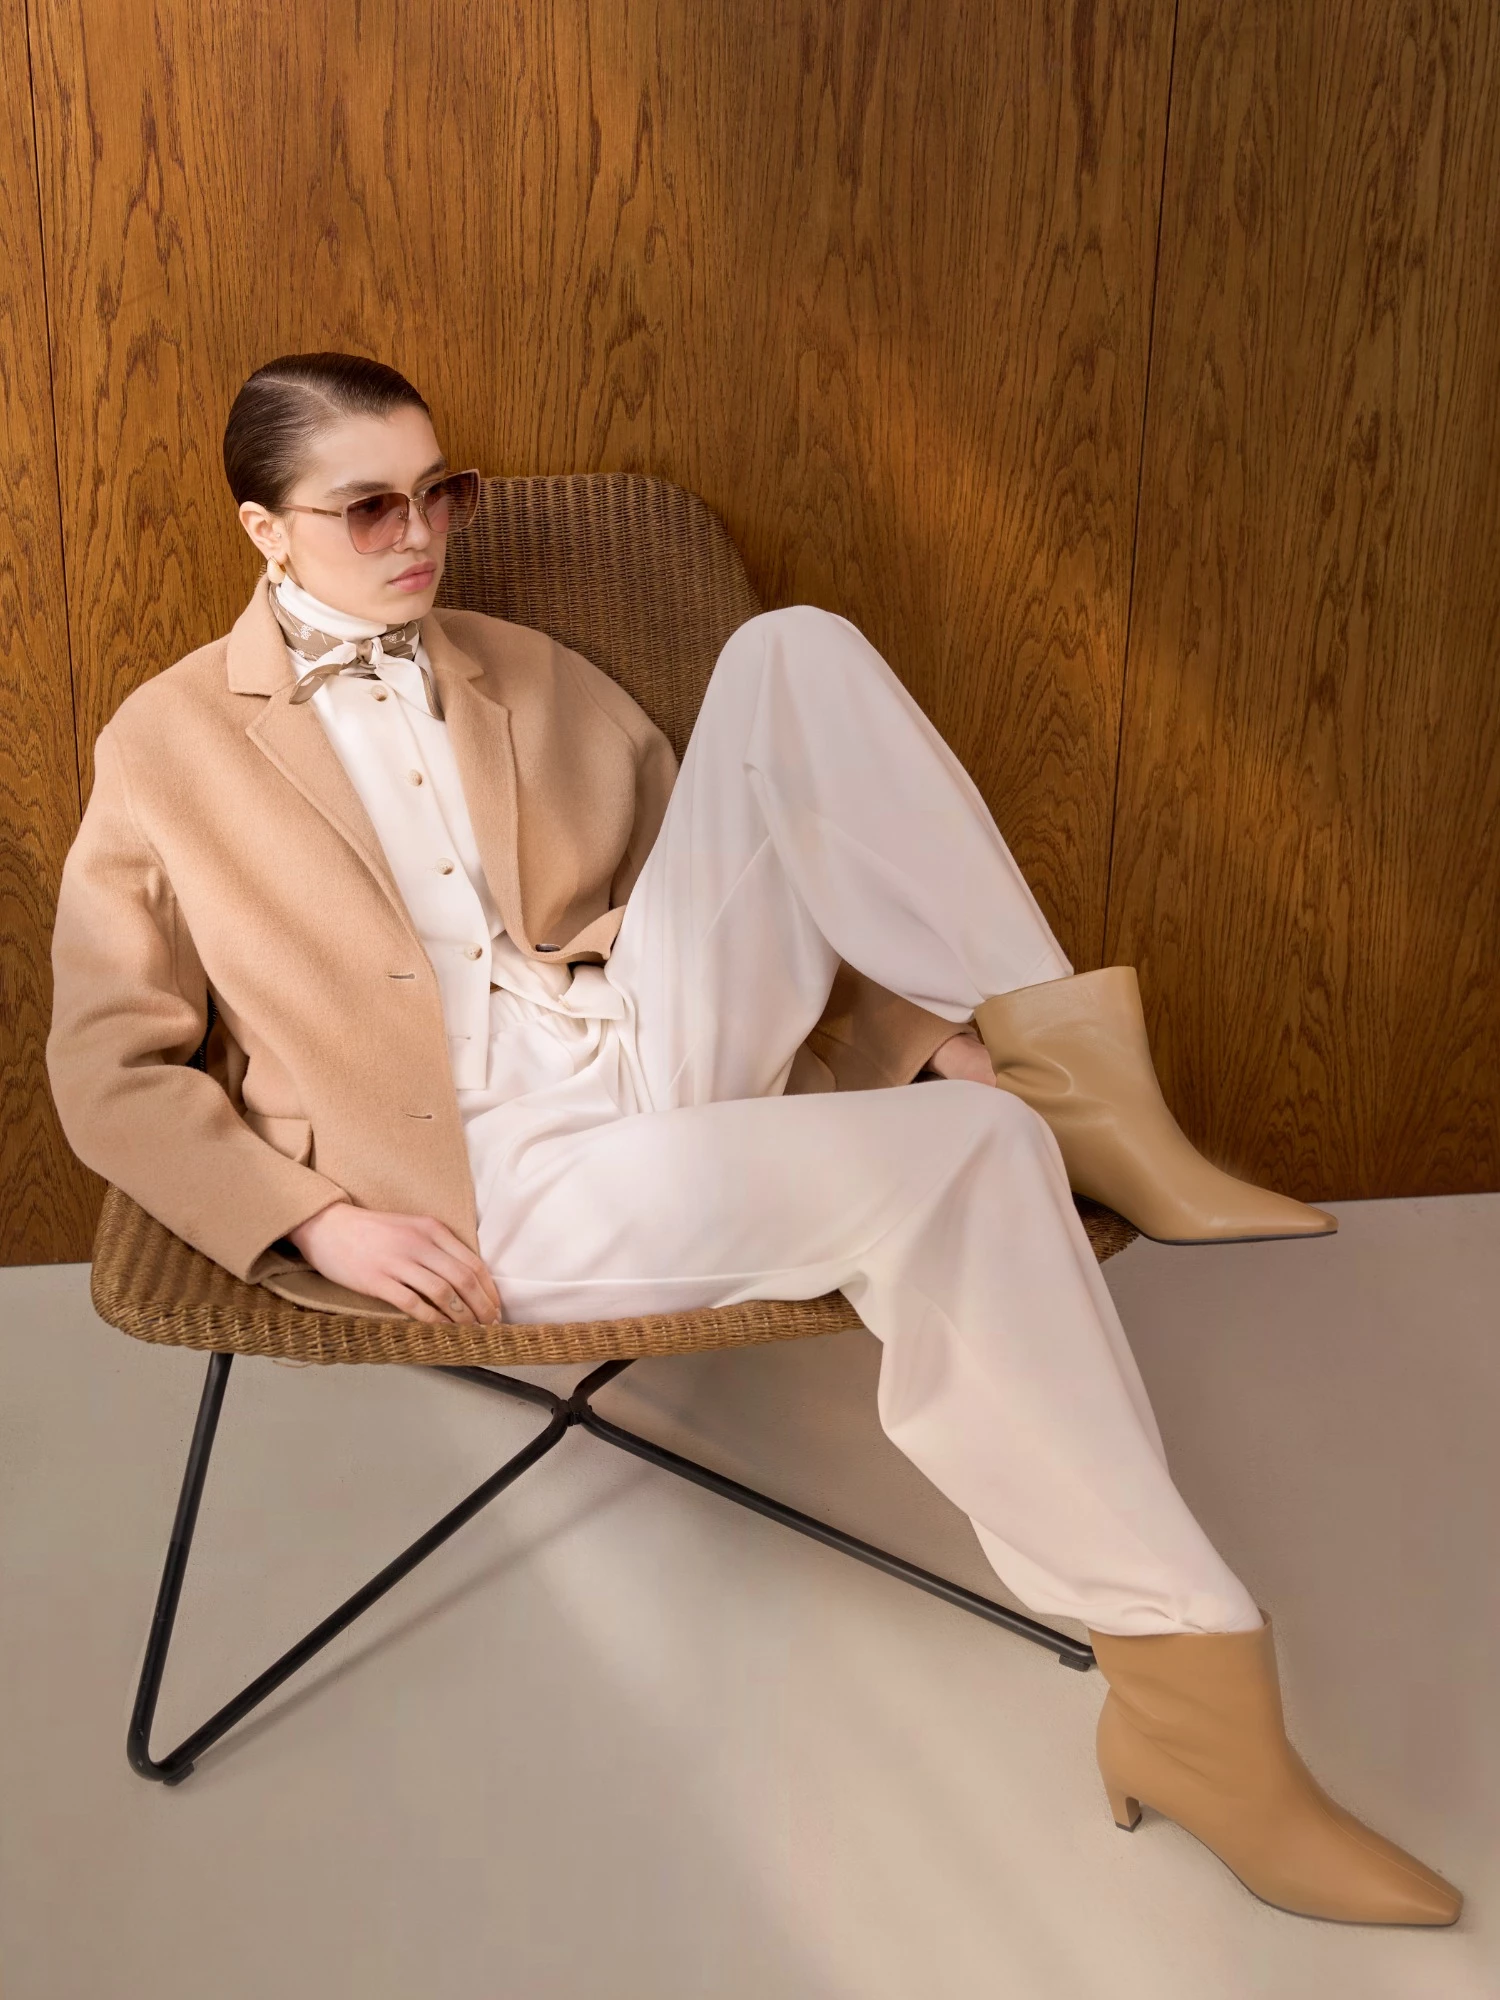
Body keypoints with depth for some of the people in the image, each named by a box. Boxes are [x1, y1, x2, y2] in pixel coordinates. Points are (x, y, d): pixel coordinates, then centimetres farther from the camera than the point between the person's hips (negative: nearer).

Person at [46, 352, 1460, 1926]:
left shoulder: (526, 677, 19)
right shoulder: (165, 747, 5)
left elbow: (749, 856, 19)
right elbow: (110, 1070, 2)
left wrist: (929, 1022, 3)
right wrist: (318, 1222, -14)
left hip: (670, 1046, 5)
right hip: (497, 1183, -5)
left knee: (794, 652, -12)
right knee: (962, 1157, -29)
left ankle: (1064, 1067, -16)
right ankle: (1185, 1685, -19)